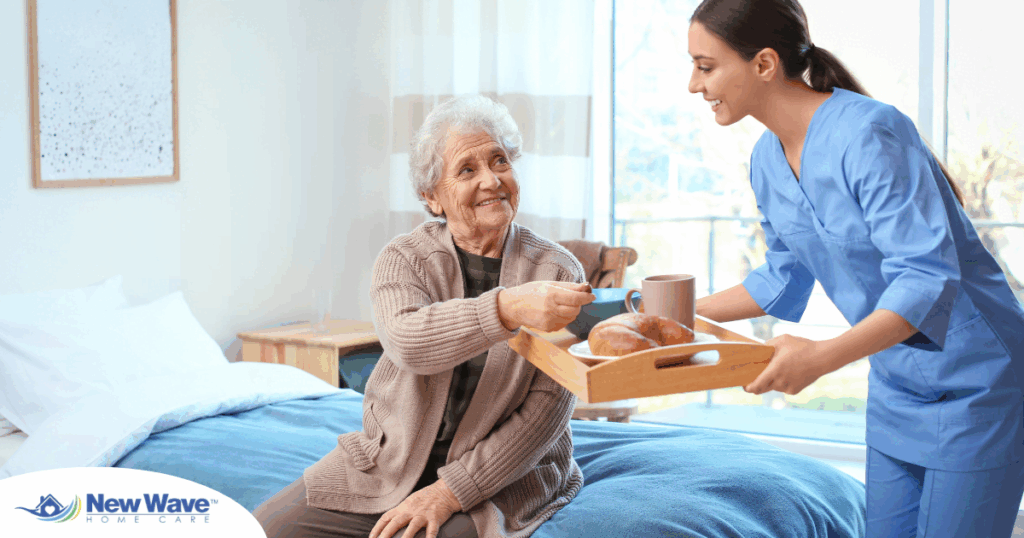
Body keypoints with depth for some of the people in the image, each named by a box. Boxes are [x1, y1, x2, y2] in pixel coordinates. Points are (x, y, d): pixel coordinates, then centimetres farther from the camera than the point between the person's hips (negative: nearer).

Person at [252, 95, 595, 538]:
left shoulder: (559, 272, -4)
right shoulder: (404, 258, -1)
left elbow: (546, 410, -9)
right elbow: (407, 341, -24)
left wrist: (450, 493, -17)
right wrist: (509, 308, -42)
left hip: (498, 480, -2)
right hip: (384, 467, 3)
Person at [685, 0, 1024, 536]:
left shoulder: (868, 134, -25)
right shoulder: (767, 159, 1)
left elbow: (927, 278, -30)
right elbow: (784, 278, 15)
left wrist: (824, 355, -41)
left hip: (972, 383, -8)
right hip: (895, 386, 8)